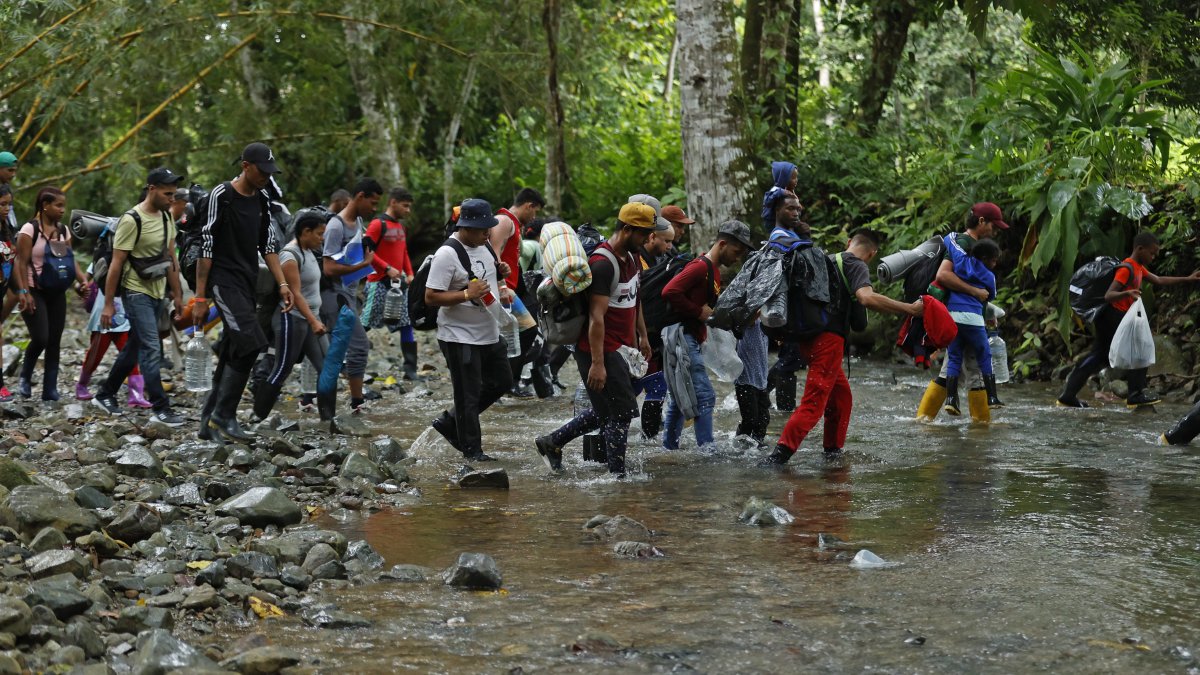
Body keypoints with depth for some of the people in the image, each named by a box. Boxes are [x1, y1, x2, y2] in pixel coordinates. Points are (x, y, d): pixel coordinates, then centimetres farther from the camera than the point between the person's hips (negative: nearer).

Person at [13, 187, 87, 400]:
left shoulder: (63, 230, 9)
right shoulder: (30, 230, -9)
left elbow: (71, 260, 11)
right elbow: (21, 263, -12)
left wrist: (82, 280, -6)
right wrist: (23, 291, -20)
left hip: (57, 294, 6)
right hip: (35, 292, -6)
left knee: (54, 341, 4)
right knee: (40, 338, -14)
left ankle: (50, 389, 10)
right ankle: (25, 377, 12)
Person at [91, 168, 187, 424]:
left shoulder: (167, 217, 8)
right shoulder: (132, 221, -17)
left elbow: (171, 258, 16)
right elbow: (116, 264, -15)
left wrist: (177, 294, 15)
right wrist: (108, 304, -15)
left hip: (157, 292, 8)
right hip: (136, 292, -8)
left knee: (134, 347, 14)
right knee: (151, 348, -13)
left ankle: (105, 394, 27)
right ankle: (160, 407, -11)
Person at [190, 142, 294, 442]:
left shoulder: (262, 200, 12)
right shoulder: (221, 196, -11)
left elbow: (268, 245, 18)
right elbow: (206, 248, -12)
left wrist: (282, 284, 7)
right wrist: (200, 298, -13)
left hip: (249, 283, 8)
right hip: (224, 280, -8)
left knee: (232, 354, 8)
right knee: (250, 343, -21)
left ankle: (209, 423, 15)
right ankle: (224, 417, -14)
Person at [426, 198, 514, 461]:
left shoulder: (484, 247, 7)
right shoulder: (448, 254, -19)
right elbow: (431, 297, -21)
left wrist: (500, 273, 2)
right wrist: (467, 294, -29)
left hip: (489, 334, 9)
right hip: (461, 338, -9)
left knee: (501, 381, 18)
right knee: (468, 395, 1)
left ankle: (449, 421, 28)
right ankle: (471, 449, 14)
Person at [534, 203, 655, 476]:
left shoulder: (630, 258, 10)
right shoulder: (603, 264, -21)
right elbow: (596, 317, -25)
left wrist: (642, 337, 26)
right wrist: (597, 364, -27)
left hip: (619, 349, 10)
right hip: (601, 351, -10)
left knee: (605, 411, 16)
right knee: (622, 411, -6)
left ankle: (552, 442, 27)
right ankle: (617, 474, 3)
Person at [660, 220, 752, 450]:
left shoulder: (714, 271, 17)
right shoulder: (700, 267, -15)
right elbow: (669, 292, -27)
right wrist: (699, 312, -19)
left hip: (691, 340, 11)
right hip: (683, 337, -11)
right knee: (705, 396, -11)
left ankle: (669, 447, 21)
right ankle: (707, 448, -11)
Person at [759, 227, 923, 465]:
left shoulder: (827, 261, 20)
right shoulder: (857, 266, -6)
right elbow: (867, 298, -23)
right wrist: (910, 309, -22)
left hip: (810, 336, 9)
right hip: (829, 338, -9)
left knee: (841, 396, 21)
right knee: (813, 404, -13)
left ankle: (833, 452, 27)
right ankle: (777, 457, -25)